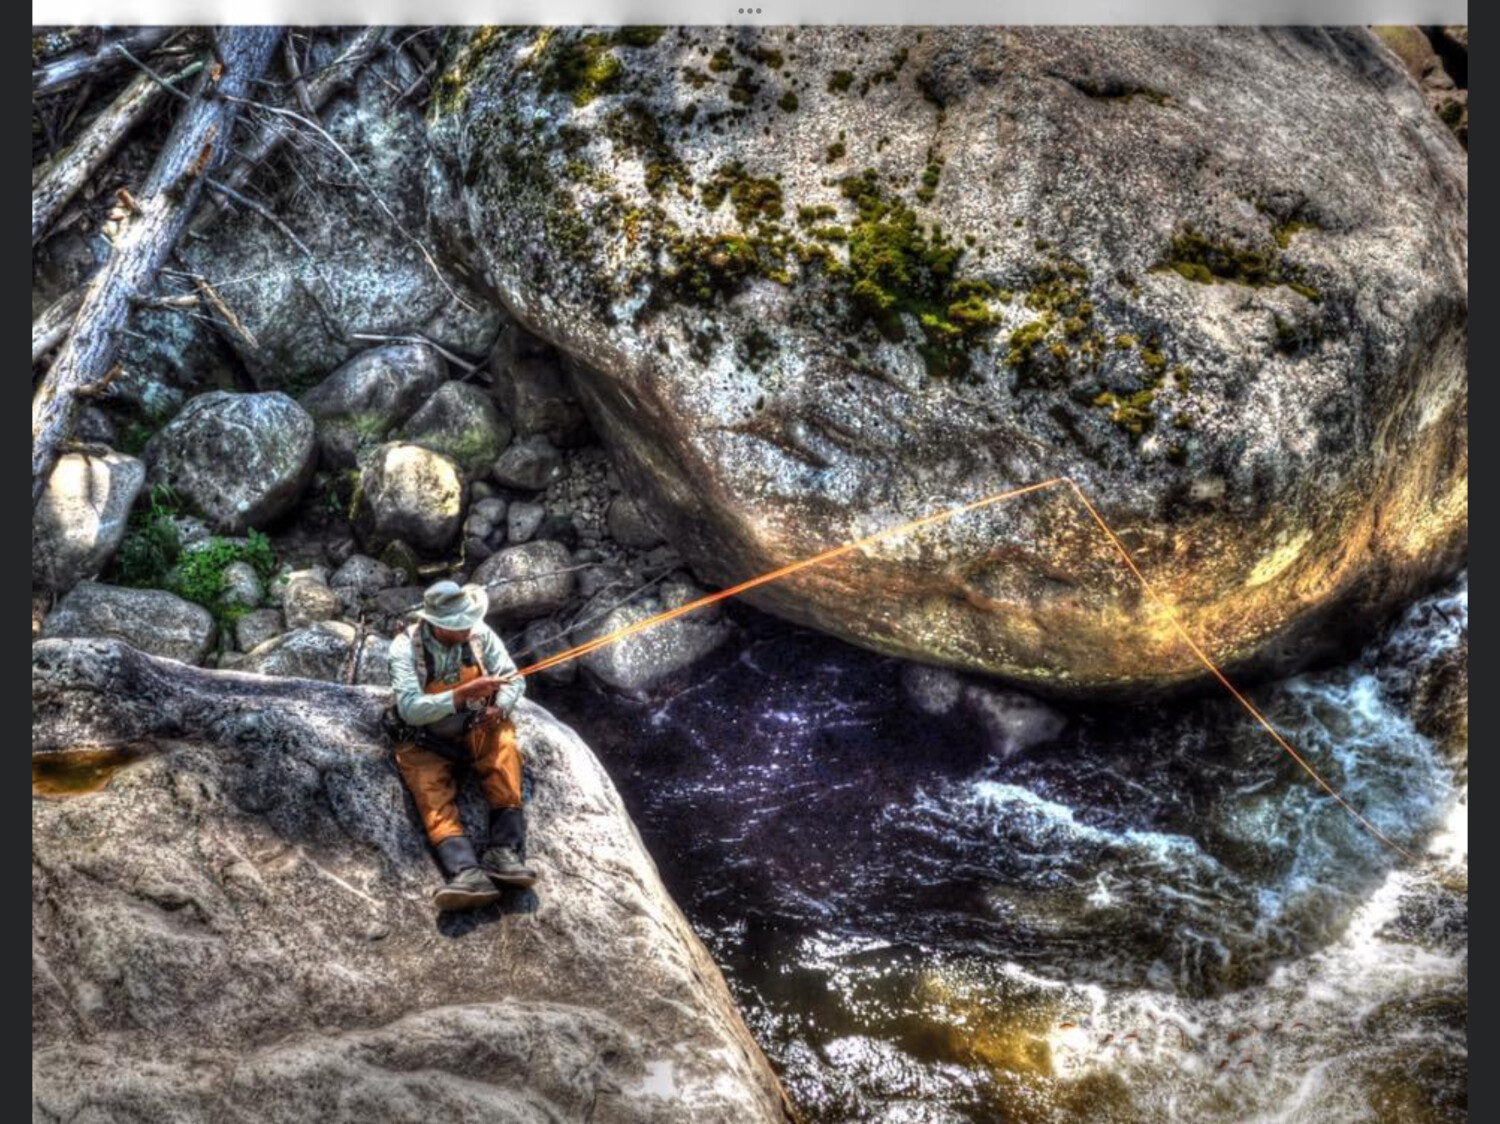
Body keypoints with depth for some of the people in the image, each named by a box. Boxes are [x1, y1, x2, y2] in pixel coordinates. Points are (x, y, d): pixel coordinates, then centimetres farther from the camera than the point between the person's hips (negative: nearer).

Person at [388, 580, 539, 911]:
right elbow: (410, 709, -26)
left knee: (504, 744, -29)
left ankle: (505, 852, -35)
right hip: (428, 743, -2)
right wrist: (463, 694, -37)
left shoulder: (479, 633, -9)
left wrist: (500, 707, -24)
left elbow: (513, 679, -2)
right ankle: (468, 874, -47)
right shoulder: (406, 648, -17)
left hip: (478, 730, 2)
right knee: (434, 797, -27)